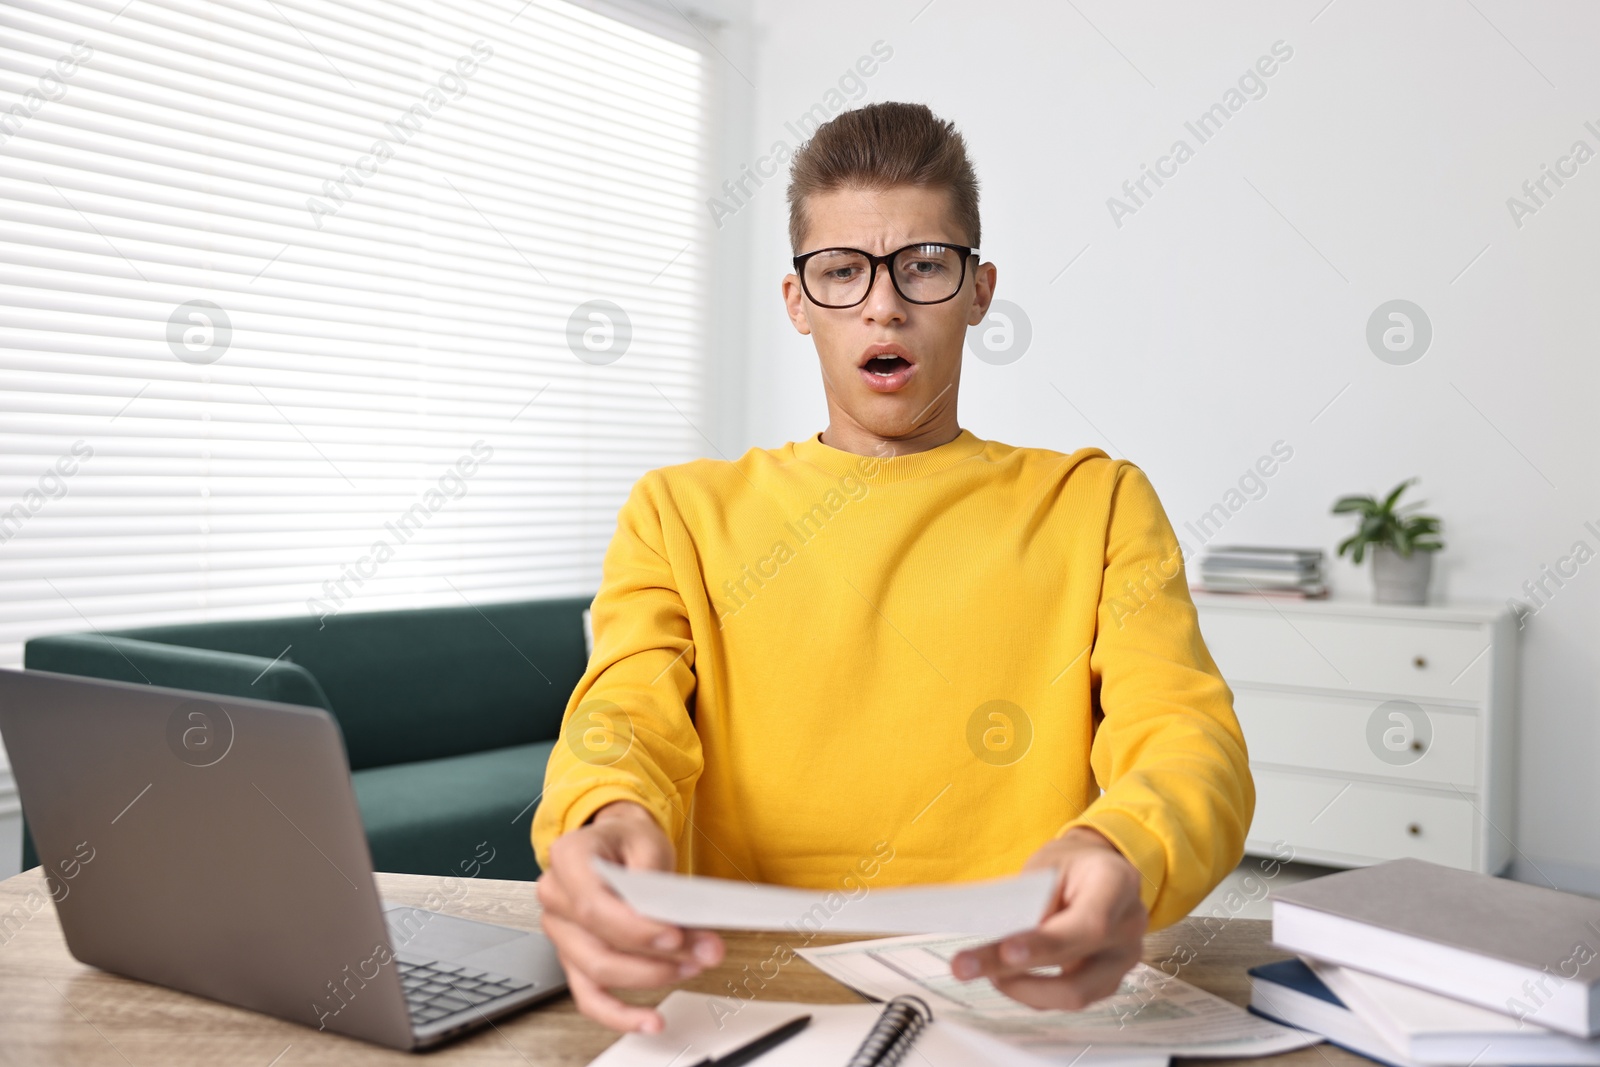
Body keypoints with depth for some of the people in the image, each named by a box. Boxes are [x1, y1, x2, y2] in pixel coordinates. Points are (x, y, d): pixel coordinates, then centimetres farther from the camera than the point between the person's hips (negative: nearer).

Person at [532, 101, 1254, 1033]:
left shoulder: (1096, 506, 8)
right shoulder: (682, 513, 10)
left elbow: (1190, 736, -5)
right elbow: (625, 722, -5)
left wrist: (1124, 860, -29)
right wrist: (609, 824, -30)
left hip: (1008, 986, 2)